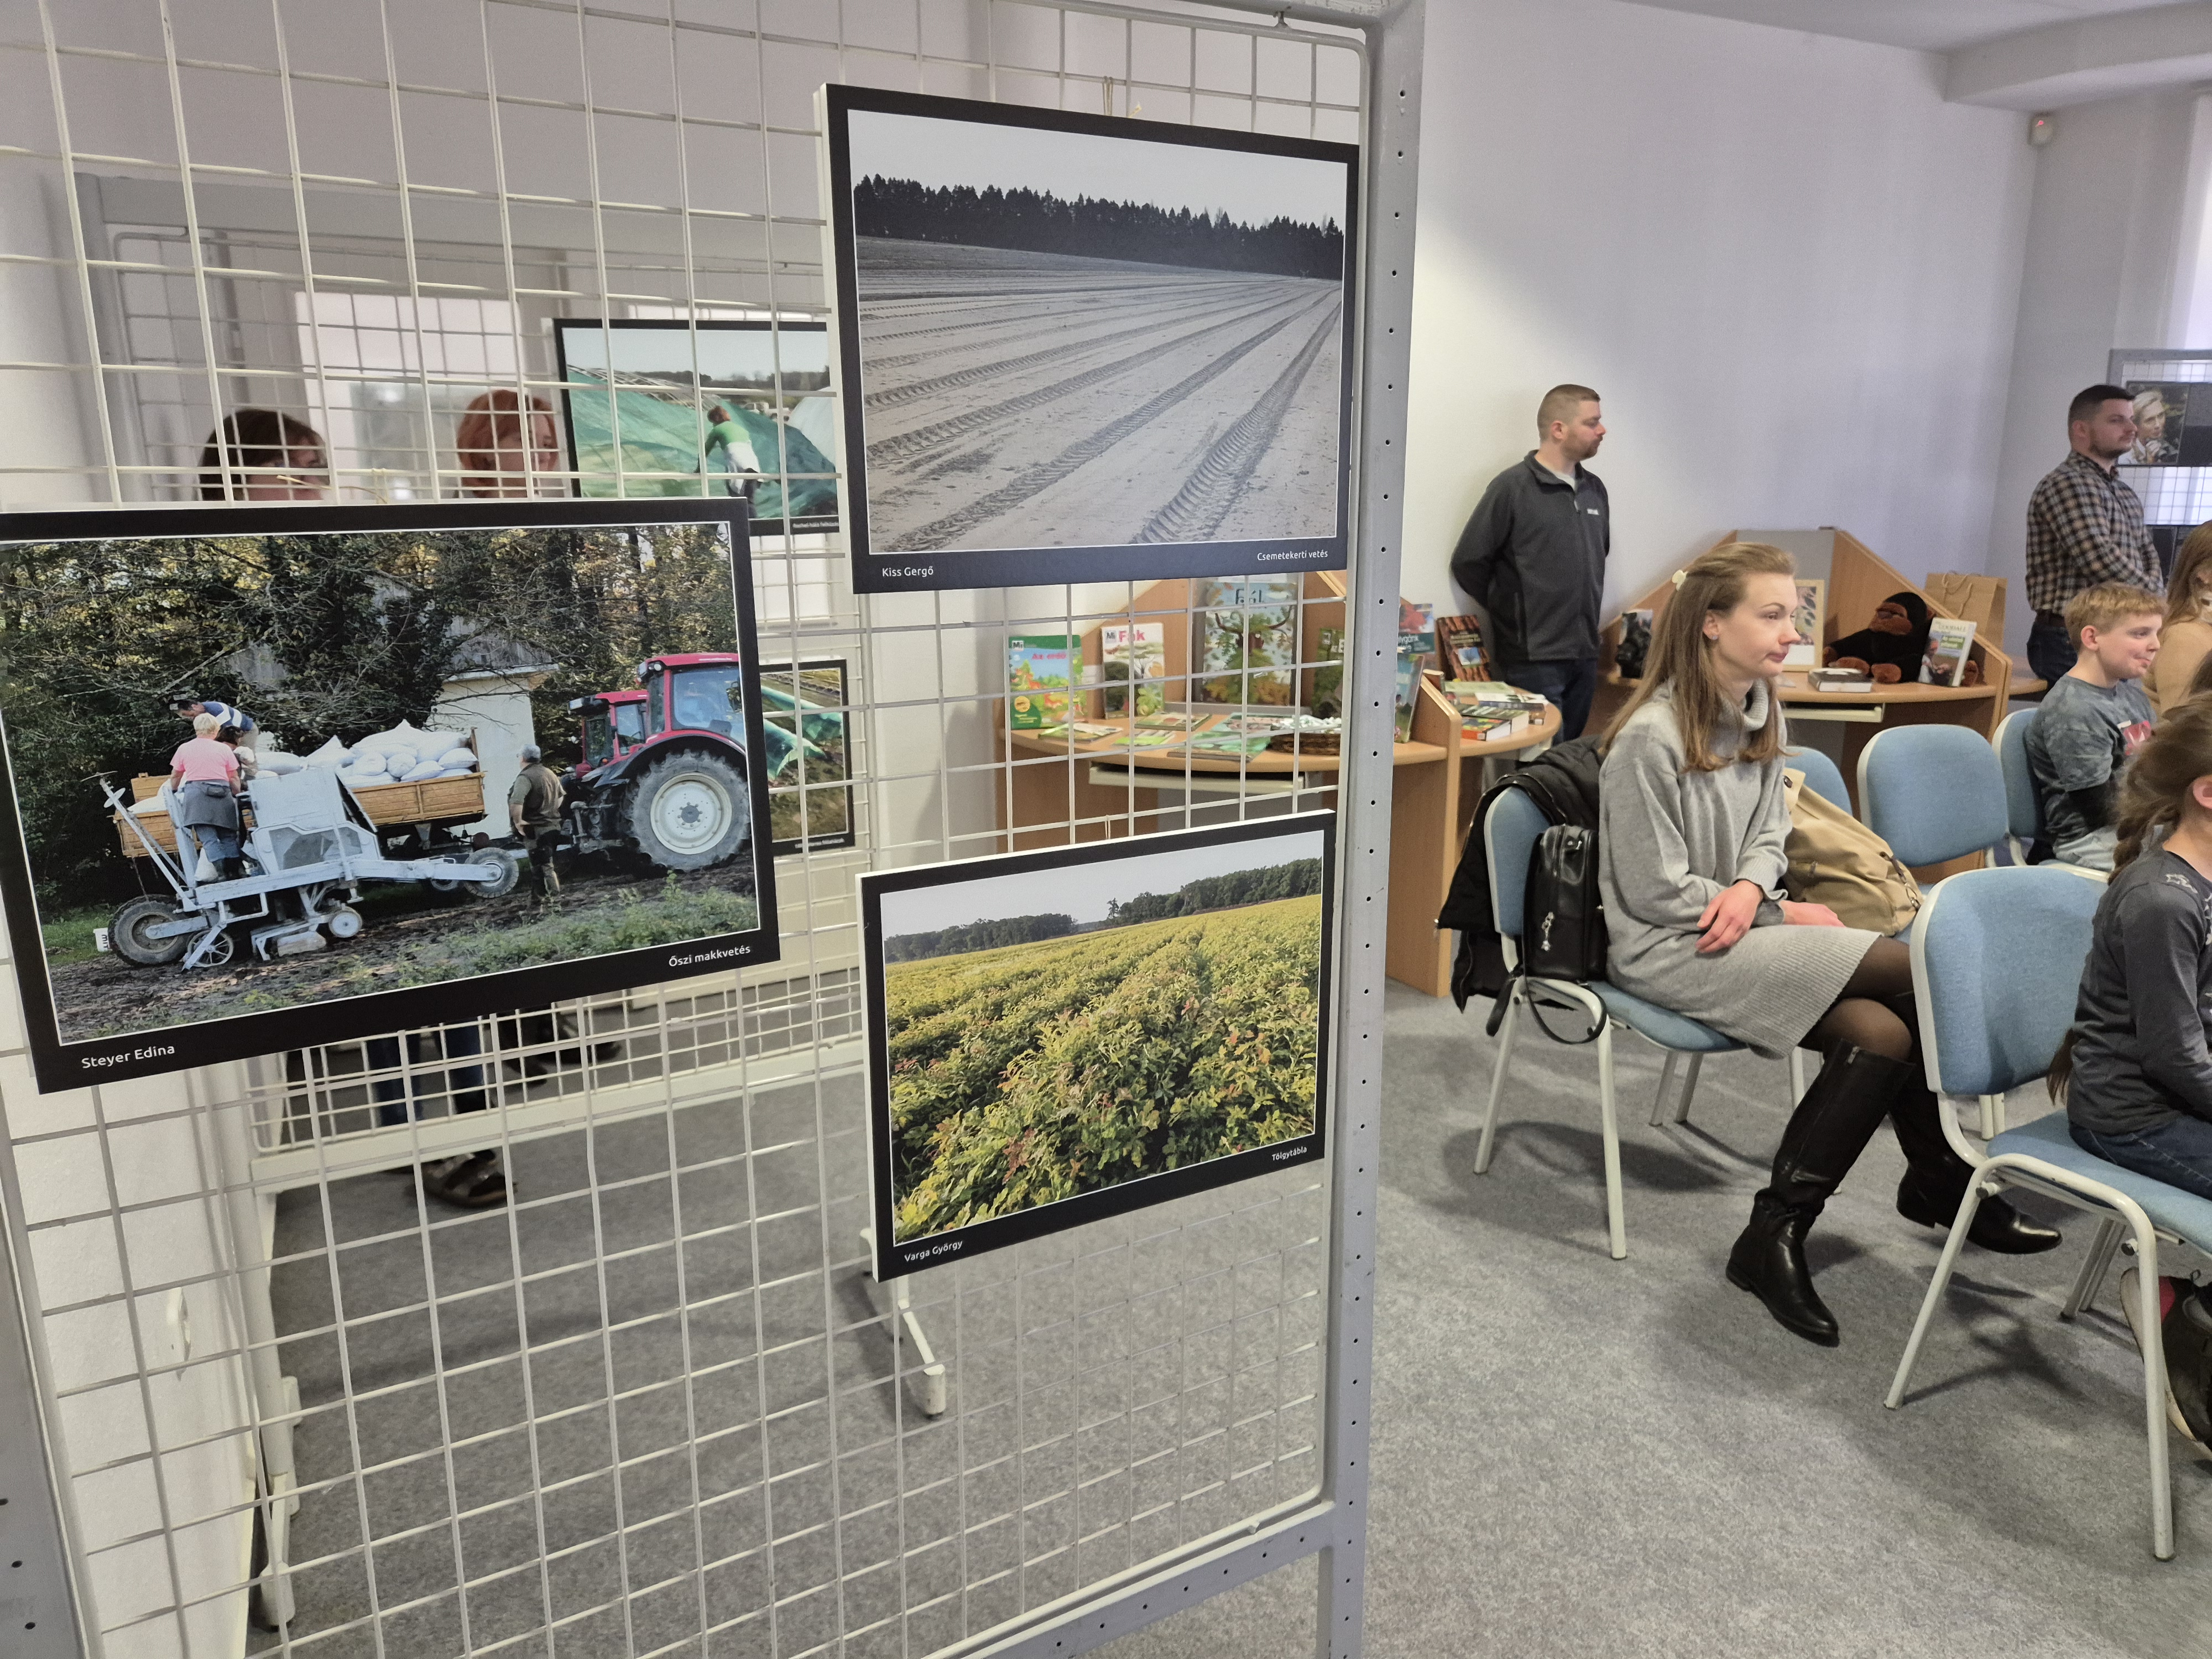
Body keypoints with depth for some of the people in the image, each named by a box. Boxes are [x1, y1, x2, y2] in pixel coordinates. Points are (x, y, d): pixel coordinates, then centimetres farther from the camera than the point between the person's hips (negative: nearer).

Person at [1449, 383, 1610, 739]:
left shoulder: (1594, 489, 11)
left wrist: (1585, 610, 17)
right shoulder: (1512, 487, -9)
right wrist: (1510, 609, 1)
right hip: (1534, 660, -7)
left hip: (1585, 655, 7)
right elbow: (1468, 564, -8)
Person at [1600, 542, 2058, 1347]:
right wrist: (1787, 915, -10)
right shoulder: (1651, 737, -18)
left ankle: (1775, 1236, -1)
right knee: (1918, 972, -17)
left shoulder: (1759, 711, 8)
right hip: (1665, 950, -8)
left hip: (1738, 930, 8)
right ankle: (1944, 1183, 0)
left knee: (1882, 1033, -15)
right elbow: (1656, 894, -16)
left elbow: (1768, 831, 14)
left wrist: (1751, 886, -10)